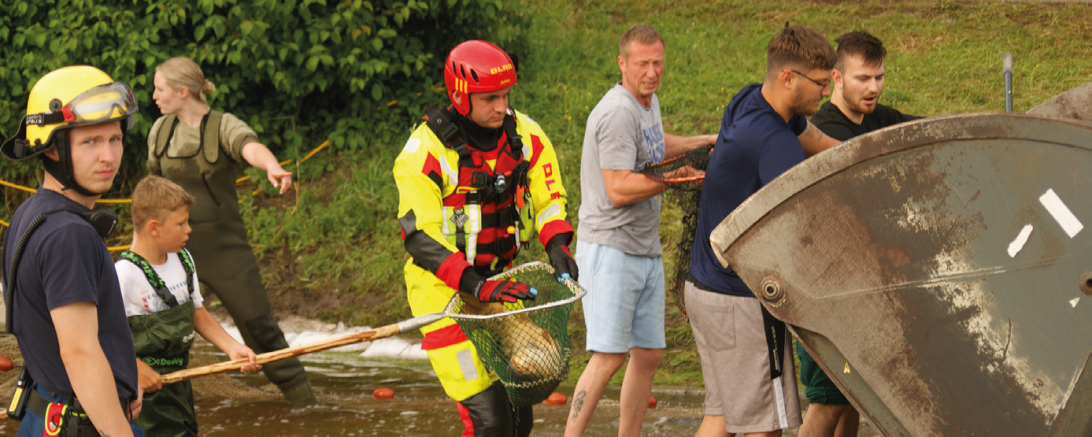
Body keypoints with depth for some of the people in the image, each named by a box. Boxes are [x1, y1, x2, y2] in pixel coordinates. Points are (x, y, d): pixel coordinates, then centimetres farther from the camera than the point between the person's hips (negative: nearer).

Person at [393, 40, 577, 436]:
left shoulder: (524, 135, -3)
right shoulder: (425, 152, -19)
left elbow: (550, 199, 7)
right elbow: (420, 237, -22)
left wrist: (557, 244, -15)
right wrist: (475, 285, -33)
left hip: (498, 280, 6)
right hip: (444, 289, -6)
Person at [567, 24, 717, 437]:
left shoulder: (649, 102, 14)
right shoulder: (618, 112, -17)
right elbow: (619, 190, -22)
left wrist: (705, 141, 28)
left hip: (646, 249, 9)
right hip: (610, 248, -9)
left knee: (648, 353, 9)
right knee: (610, 354, -14)